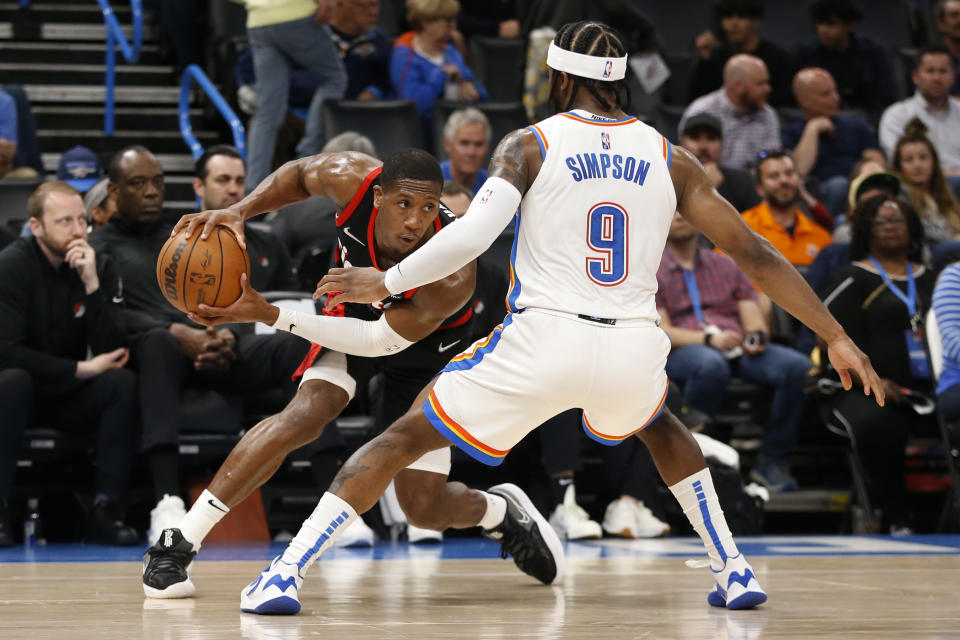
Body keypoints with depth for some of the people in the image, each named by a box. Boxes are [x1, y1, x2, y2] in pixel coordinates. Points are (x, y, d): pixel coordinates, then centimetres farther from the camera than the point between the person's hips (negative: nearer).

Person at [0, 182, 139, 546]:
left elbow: (112, 352, -14)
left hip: (70, 396, 4)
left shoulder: (98, 267, -4)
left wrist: (93, 286, -25)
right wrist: (81, 369, -22)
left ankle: (106, 511, -24)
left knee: (124, 382, -24)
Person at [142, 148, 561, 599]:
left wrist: (270, 315, -42)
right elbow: (298, 174, -8)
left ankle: (501, 511, 32)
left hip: (427, 341, -2)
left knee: (424, 509, -5)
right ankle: (177, 544, -22)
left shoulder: (453, 276, -41)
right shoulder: (352, 180, -32)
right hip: (359, 307, 2)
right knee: (307, 414, -28)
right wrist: (238, 212, -26)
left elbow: (381, 340, -36)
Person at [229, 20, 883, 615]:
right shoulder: (669, 158, 12)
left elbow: (472, 235, -12)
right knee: (660, 428, 39)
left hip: (542, 341, -3)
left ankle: (286, 573, 0)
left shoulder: (530, 144, 4)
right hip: (633, 351, 3)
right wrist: (837, 336, 12)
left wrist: (386, 282, 0)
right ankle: (736, 573, 31)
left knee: (405, 437, 11)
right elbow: (755, 254, 9)